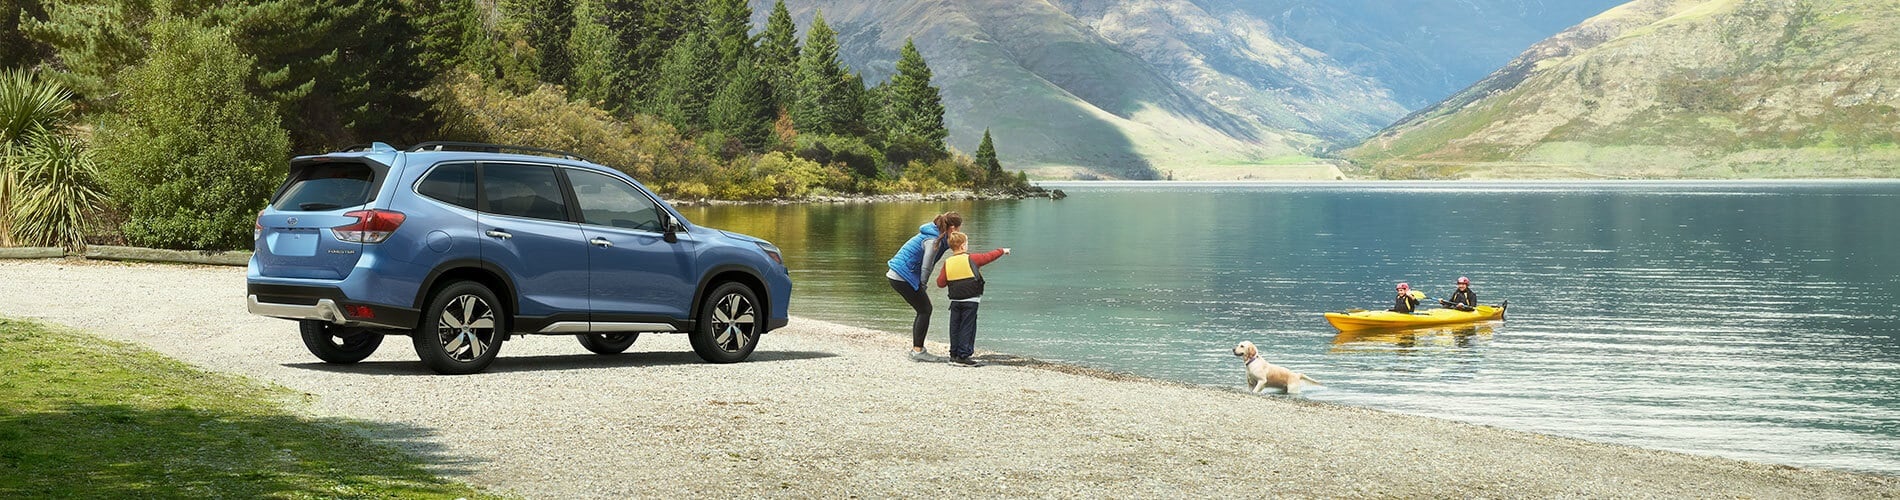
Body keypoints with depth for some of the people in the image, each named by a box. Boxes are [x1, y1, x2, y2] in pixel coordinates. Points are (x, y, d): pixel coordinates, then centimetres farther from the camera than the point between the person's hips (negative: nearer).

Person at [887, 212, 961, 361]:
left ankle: (915, 348, 20)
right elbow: (926, 268, -17)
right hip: (904, 277, -10)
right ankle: (918, 350, -3)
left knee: (923, 310, 15)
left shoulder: (934, 234, 10)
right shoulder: (933, 241, -20)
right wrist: (923, 286, -3)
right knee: (925, 309, -3)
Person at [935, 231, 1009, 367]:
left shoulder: (947, 263, 3)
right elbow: (989, 256, 7)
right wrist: (1002, 251, 23)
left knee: (955, 327, 12)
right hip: (970, 300, -4)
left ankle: (954, 355, 15)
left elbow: (940, 283, 3)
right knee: (967, 327, -2)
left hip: (955, 301, 4)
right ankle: (963, 356, -6)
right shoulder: (971, 259, -6)